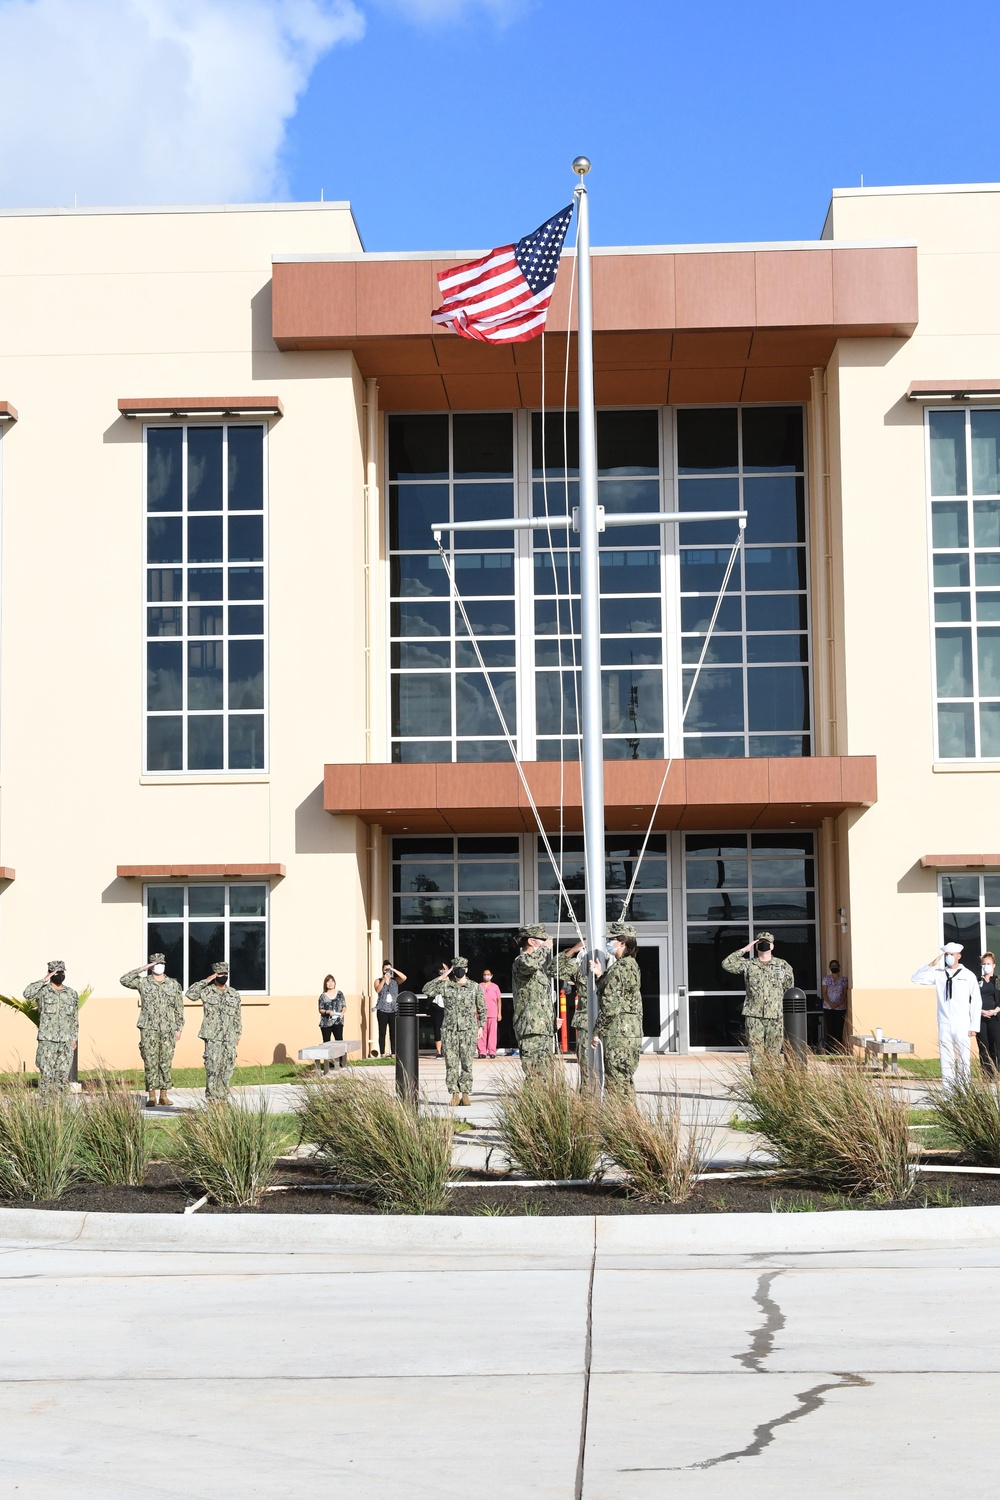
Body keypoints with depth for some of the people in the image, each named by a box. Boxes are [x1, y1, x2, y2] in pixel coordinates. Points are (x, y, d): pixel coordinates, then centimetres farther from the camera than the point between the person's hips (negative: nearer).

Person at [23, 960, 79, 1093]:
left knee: (63, 1075, 4)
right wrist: (44, 980, -17)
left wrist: (75, 1039, 11)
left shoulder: (72, 994, 12)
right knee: (46, 1074, -4)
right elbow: (27, 993, -23)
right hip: (47, 1041, -4)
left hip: (66, 1042, 4)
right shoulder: (42, 991, -1)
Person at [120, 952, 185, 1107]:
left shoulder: (174, 984, 9)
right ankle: (151, 1096, 2)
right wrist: (141, 969, -13)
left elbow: (179, 1008, 11)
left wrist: (179, 1028, 5)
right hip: (148, 1029, -1)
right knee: (150, 1062, -3)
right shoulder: (143, 982, 4)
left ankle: (164, 1095, 9)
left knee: (166, 1062, 3)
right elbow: (123, 980, -12)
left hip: (168, 1030, 1)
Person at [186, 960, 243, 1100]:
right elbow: (190, 994, -18)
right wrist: (206, 981, -17)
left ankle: (222, 1097, 16)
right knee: (212, 1069, -6)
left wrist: (237, 1035, 11)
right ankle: (211, 1099, -2)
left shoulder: (234, 994, 11)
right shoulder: (207, 991, 1)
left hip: (229, 1038, 4)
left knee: (227, 1070, 6)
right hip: (212, 1037, -4)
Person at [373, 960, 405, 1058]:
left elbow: (404, 978, -8)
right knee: (382, 1033, -2)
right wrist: (384, 980, -22)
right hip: (382, 1010, -1)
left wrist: (394, 970, -9)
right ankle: (382, 1054, -1)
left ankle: (394, 1053, 3)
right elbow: (377, 990, -12)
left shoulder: (395, 981, 10)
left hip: (393, 1010, 1)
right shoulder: (378, 981, 7)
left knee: (393, 1033, -1)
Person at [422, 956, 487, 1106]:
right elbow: (426, 990, -2)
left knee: (467, 1063, -1)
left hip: (468, 1030, -1)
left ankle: (466, 1093, 3)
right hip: (449, 1029, 1)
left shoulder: (475, 987, 6)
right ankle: (454, 1094, 2)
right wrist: (441, 978, -4)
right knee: (451, 1062, -1)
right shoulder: (446, 985, 7)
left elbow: (482, 1009, 12)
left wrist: (481, 1026, 4)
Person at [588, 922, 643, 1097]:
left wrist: (598, 1030, -11)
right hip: (632, 1031, 10)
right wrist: (600, 976, 8)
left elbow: (611, 1004, -18)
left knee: (615, 1082, -7)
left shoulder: (619, 968, -15)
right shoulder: (631, 964, 15)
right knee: (625, 1080, 15)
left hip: (618, 1032, -10)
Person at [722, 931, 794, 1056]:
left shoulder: (783, 966, 9)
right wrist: (744, 950, -5)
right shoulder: (748, 965, 7)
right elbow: (727, 964, -6)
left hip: (776, 1017, 1)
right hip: (754, 1016, 0)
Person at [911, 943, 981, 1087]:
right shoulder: (939, 974, 7)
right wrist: (931, 965, -6)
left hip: (962, 1026, -2)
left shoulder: (968, 976, 1)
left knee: (963, 1058, 0)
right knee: (946, 1059, 3)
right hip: (944, 1025, 2)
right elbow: (916, 979, 3)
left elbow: (976, 1002, 1)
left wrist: (974, 1026, -3)